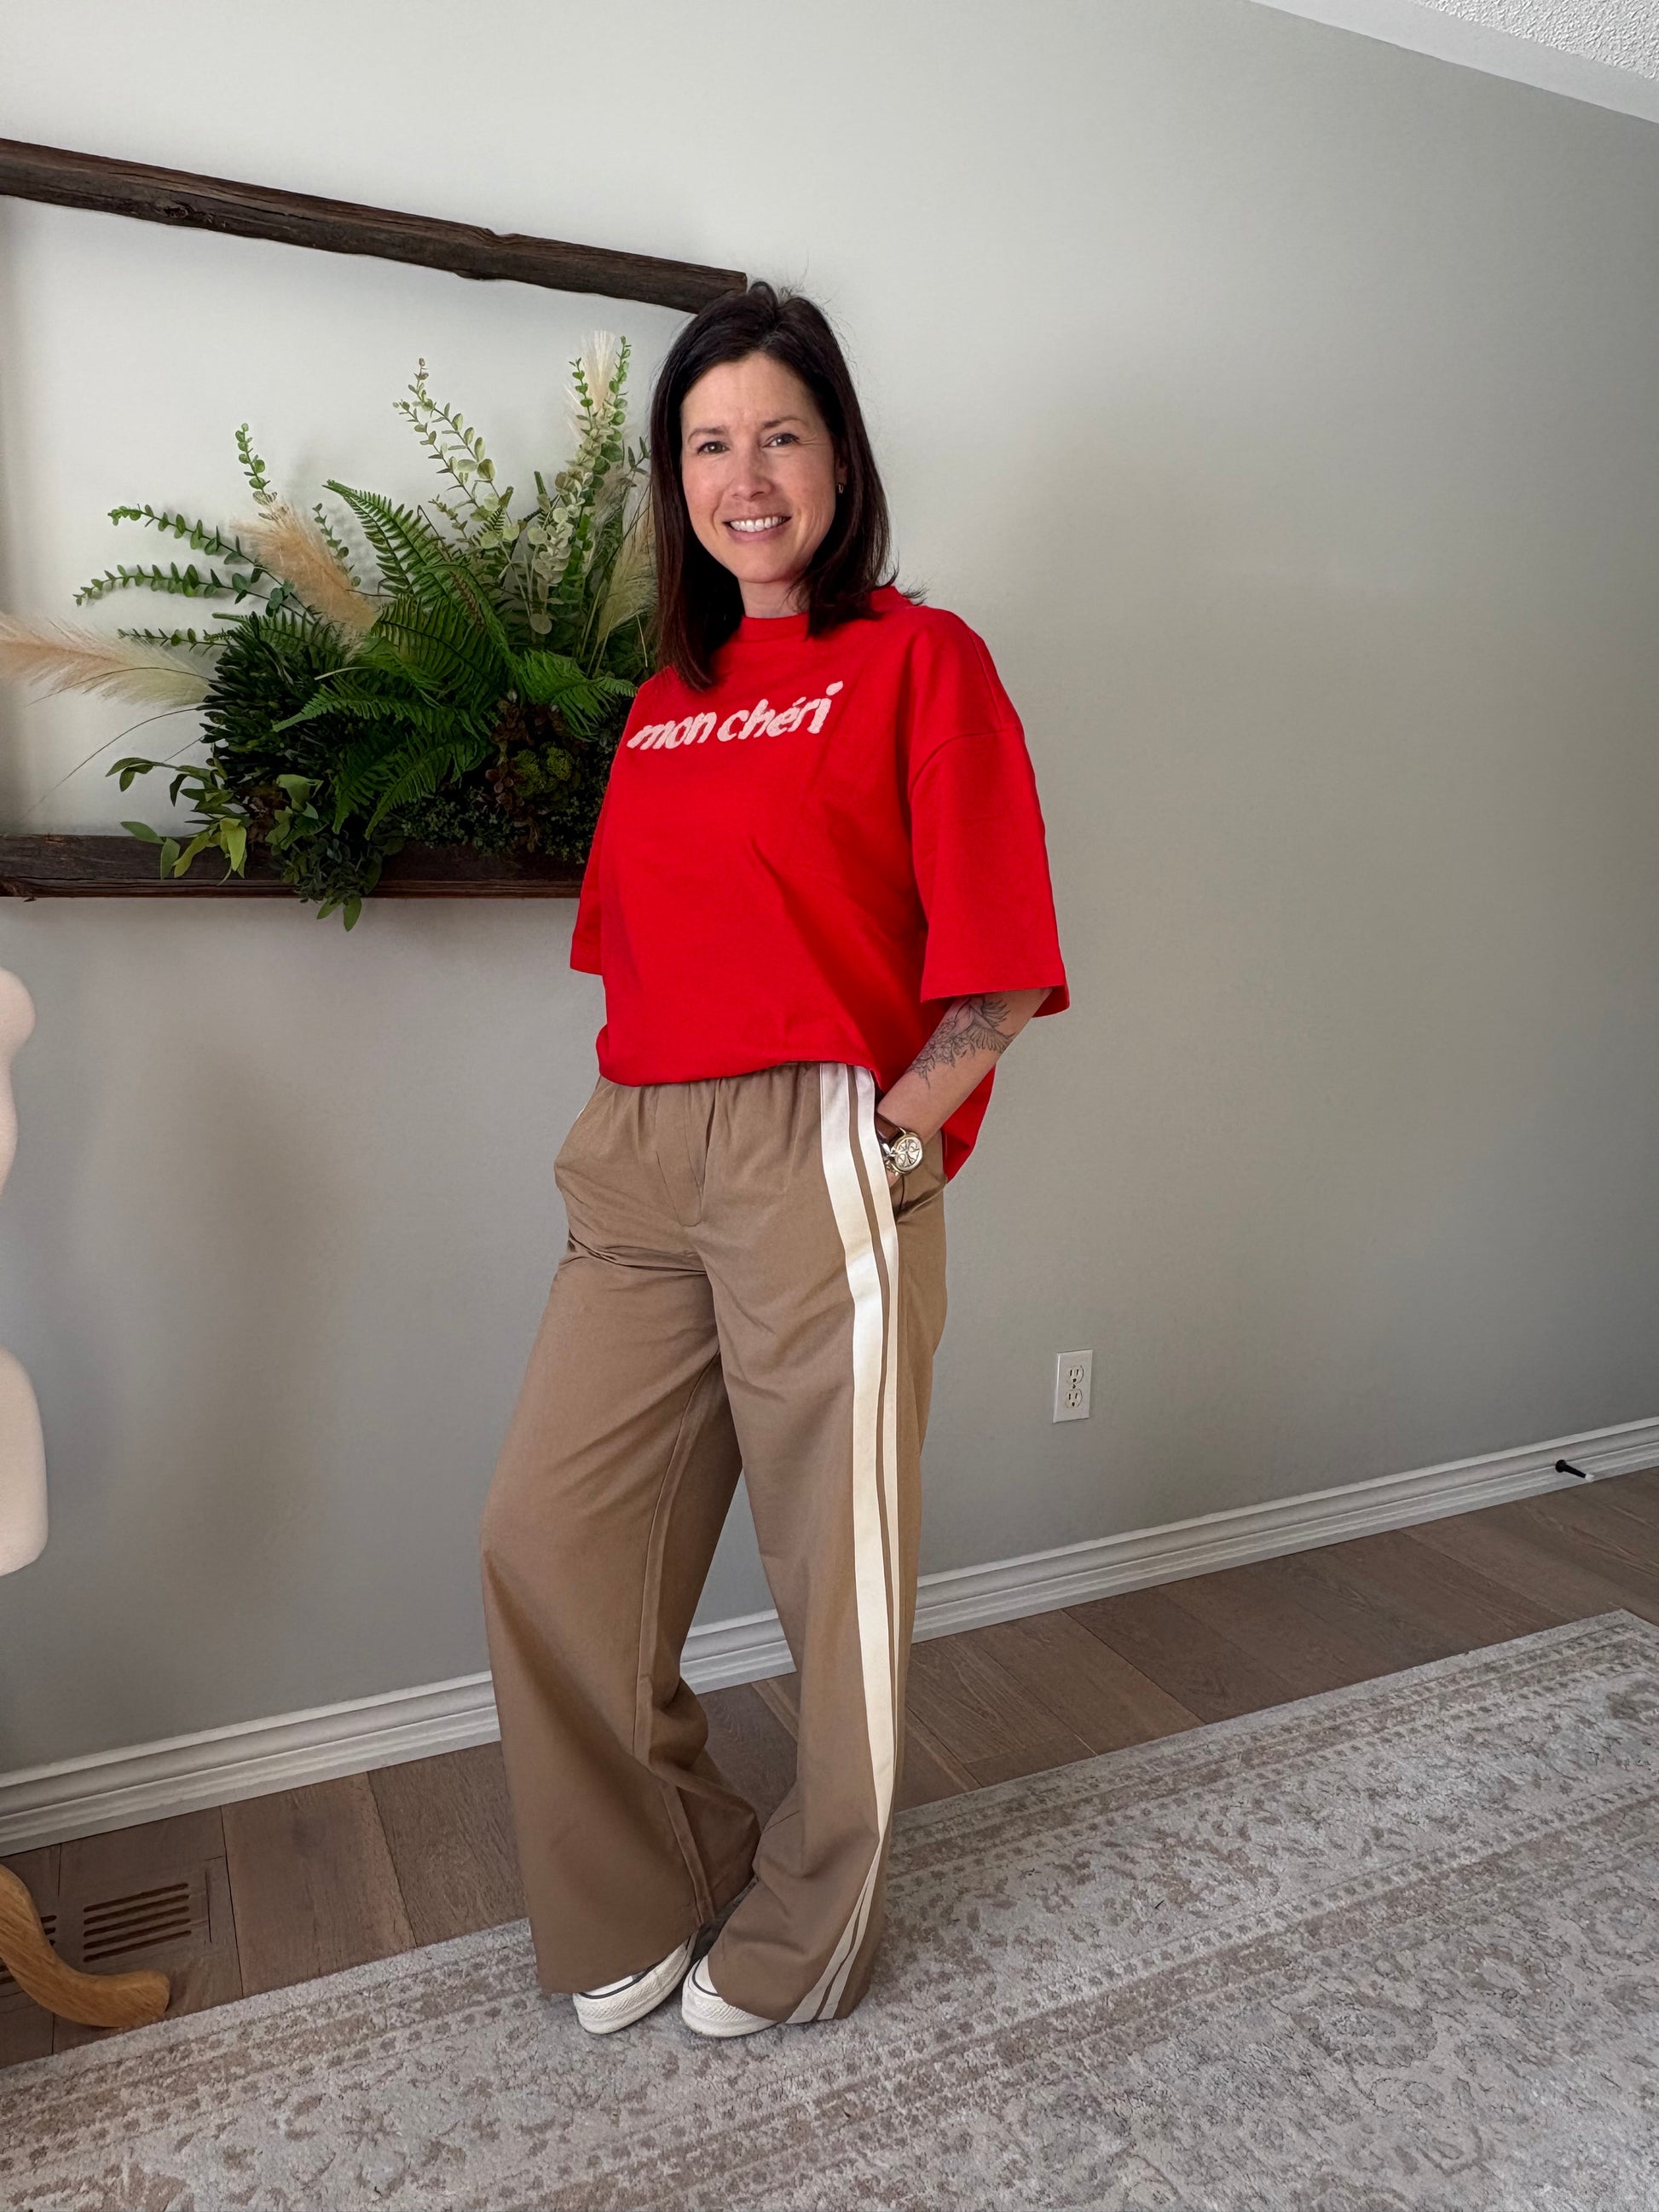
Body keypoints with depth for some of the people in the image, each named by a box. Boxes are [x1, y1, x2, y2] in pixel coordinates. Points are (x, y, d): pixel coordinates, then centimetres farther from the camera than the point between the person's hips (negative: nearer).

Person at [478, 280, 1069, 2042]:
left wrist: (896, 1120, -14)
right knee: (545, 1539, 7)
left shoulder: (917, 657, 0)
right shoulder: (665, 697, 18)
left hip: (822, 1151, -6)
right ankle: (647, 1900, 31)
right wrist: (636, 1113, 9)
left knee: (837, 1567, 7)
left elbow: (996, 973, -5)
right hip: (639, 1161, 6)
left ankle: (802, 1935, 33)